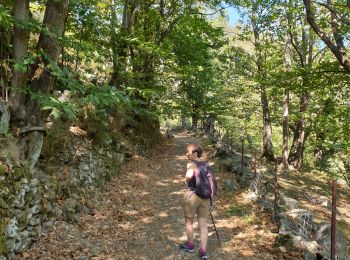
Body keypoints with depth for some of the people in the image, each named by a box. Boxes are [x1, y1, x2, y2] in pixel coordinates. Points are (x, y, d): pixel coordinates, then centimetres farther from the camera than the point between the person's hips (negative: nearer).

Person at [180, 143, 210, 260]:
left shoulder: (191, 164, -12)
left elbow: (189, 175, -33)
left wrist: (186, 180, -12)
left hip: (192, 195, -5)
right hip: (205, 197, 6)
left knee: (189, 221, 17)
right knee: (203, 224, 10)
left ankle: (190, 245, 32)